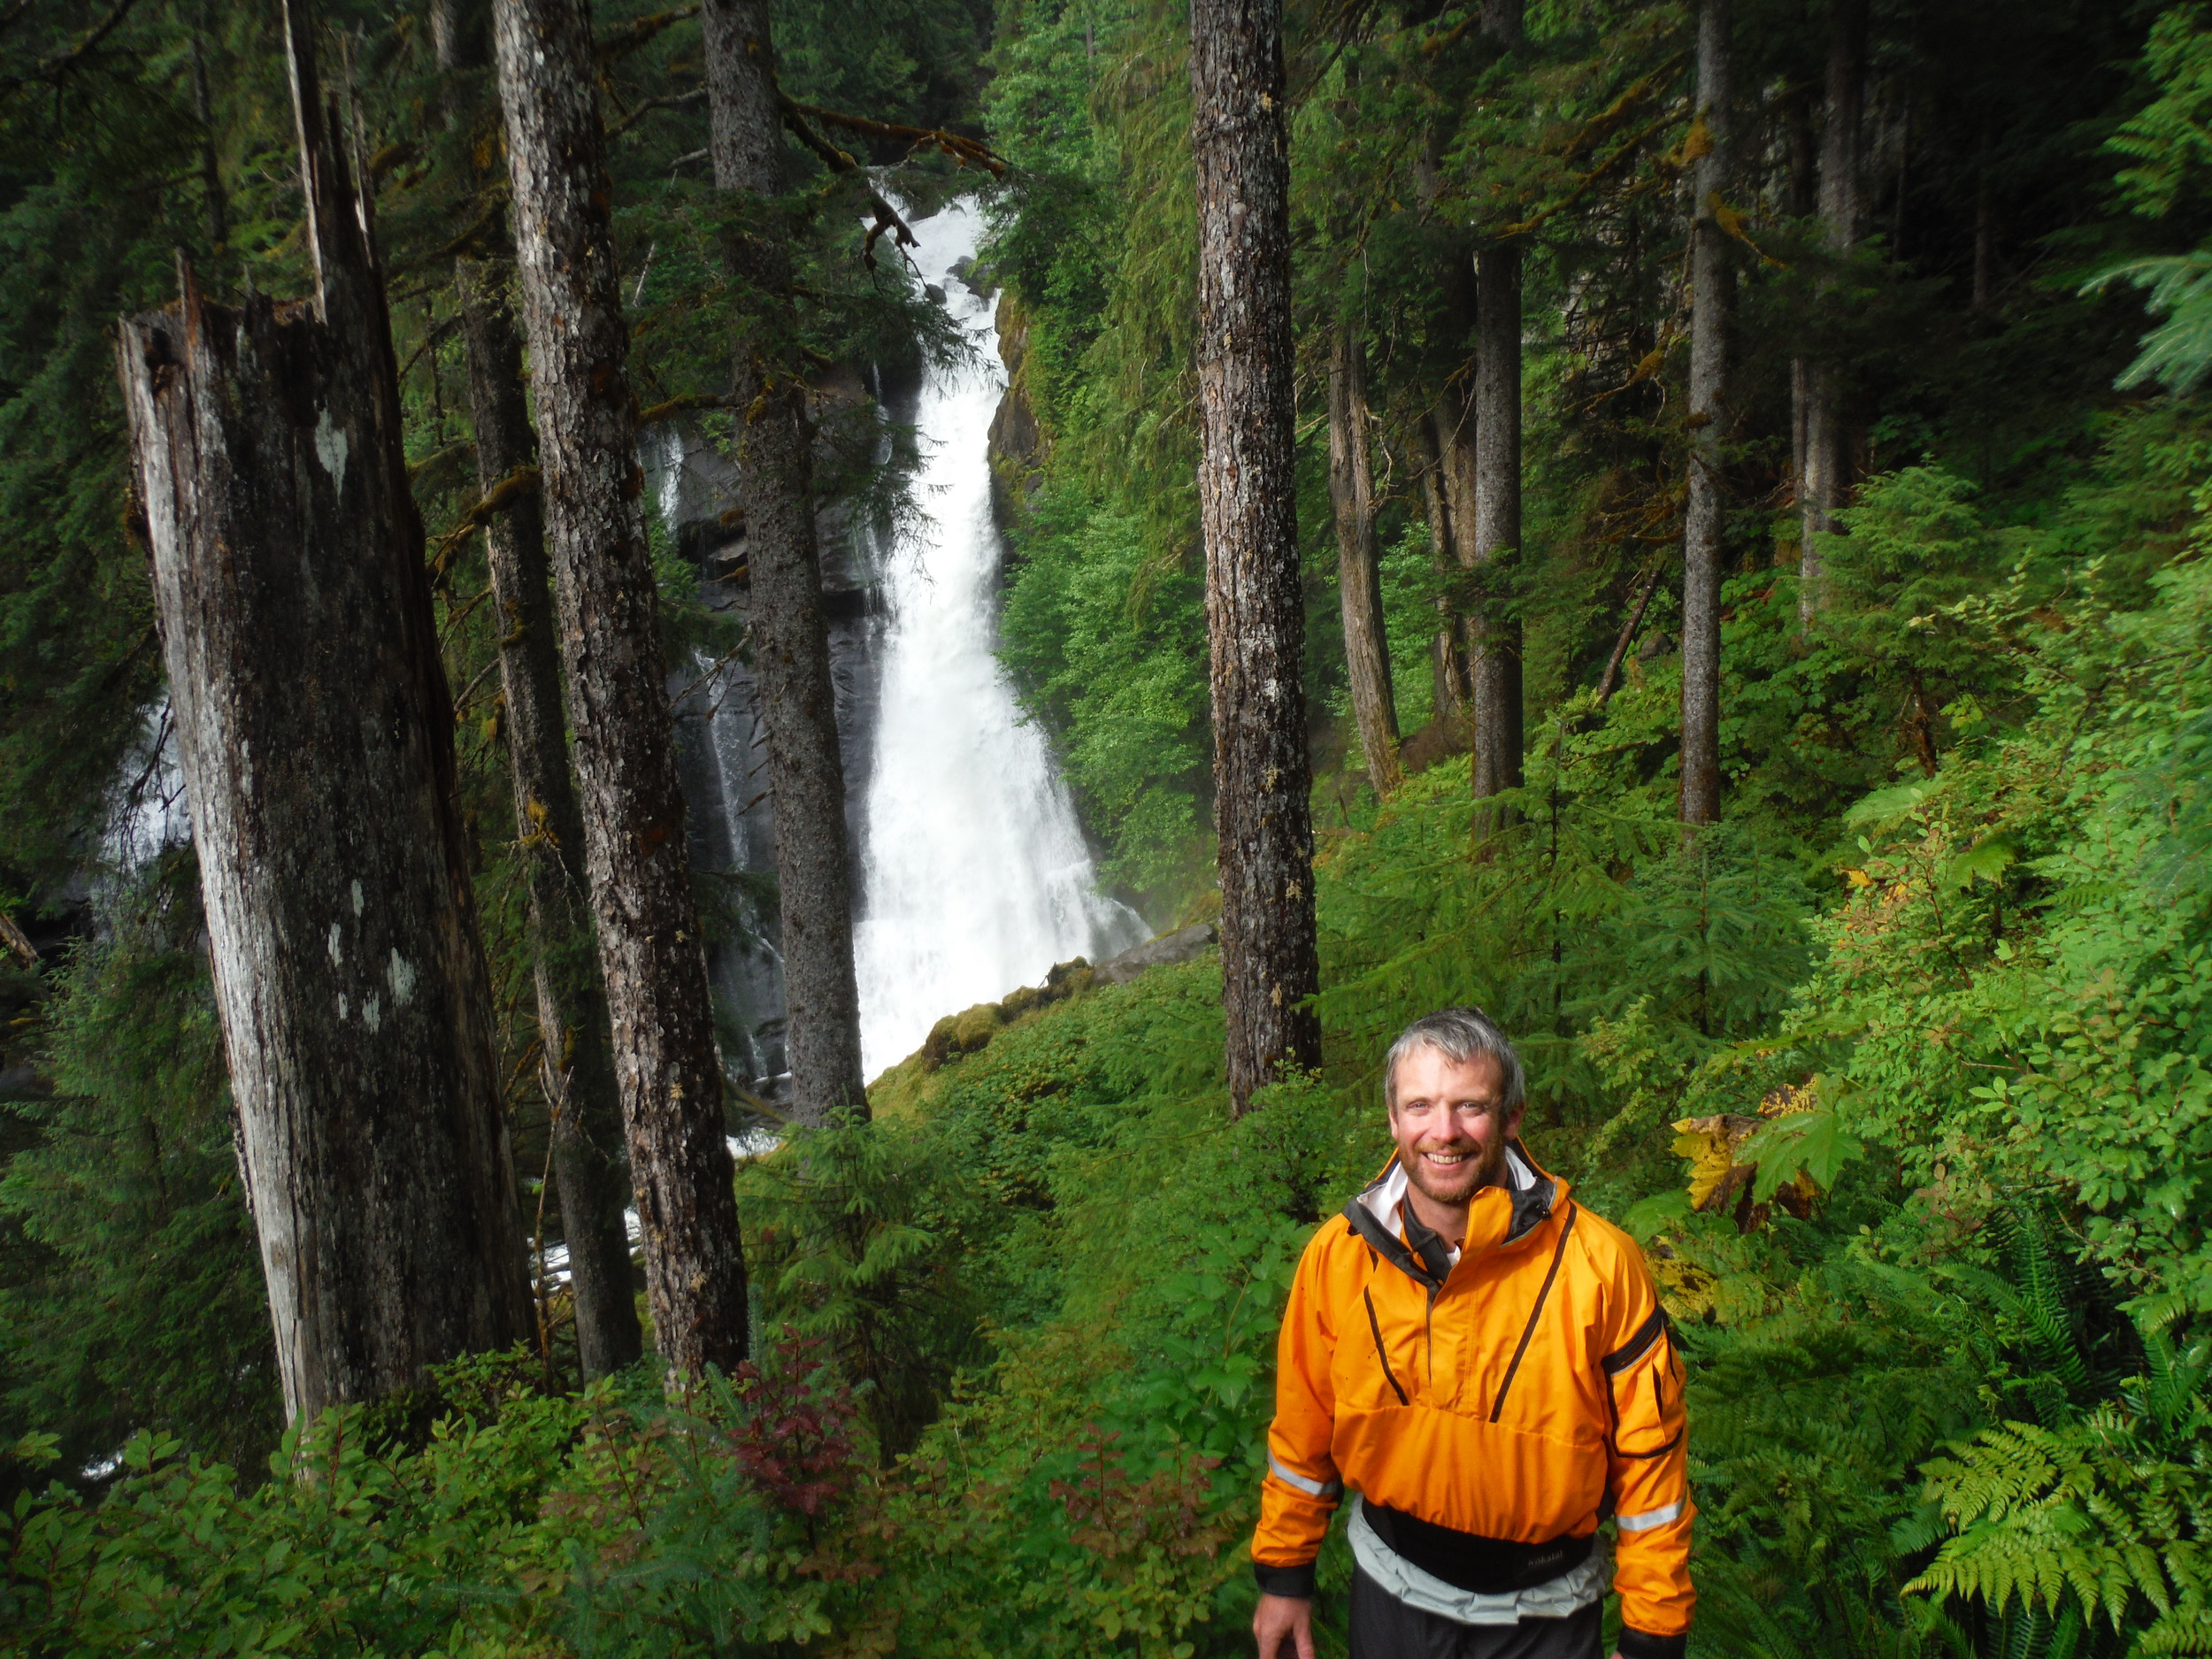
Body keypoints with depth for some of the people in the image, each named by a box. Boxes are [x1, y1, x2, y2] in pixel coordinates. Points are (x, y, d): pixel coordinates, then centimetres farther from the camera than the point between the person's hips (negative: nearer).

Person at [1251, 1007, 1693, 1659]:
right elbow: (1302, 1430, 1)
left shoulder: (1599, 1264, -19)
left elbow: (1650, 1454, -10)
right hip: (1390, 1589, 2)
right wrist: (1285, 1575, 8)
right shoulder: (1336, 1257, -12)